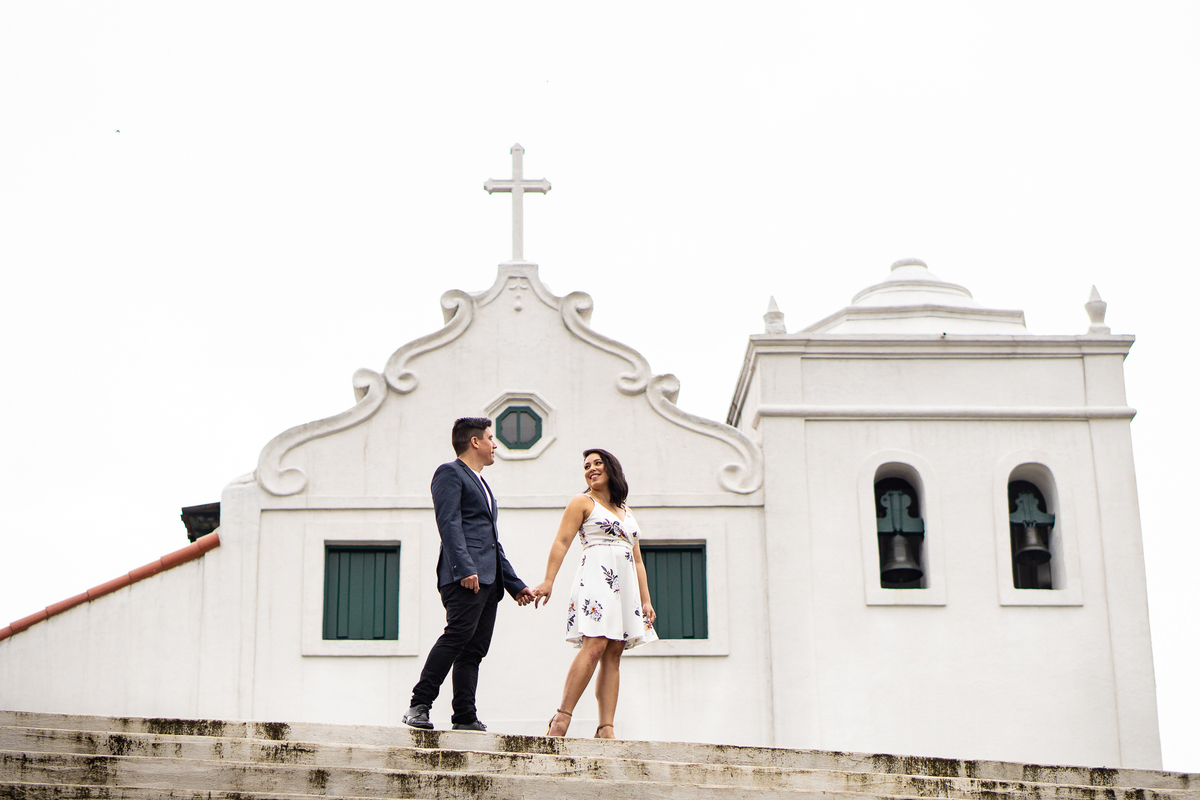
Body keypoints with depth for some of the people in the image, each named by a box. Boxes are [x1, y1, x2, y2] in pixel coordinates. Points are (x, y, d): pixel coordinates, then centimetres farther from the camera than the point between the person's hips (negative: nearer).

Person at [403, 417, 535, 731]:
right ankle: (419, 706, -25)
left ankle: (466, 718, 0)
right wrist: (465, 568, -24)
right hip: (465, 575, -9)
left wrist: (515, 584, 26)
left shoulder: (481, 484, 32)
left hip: (489, 579, 9)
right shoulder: (450, 473, 3)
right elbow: (449, 523, -11)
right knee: (459, 632, -23)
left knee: (475, 648, 2)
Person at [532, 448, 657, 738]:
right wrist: (548, 581, -15)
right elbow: (562, 541, -2)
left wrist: (646, 600, 16)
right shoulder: (582, 502, 10)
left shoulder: (626, 512, 25)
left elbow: (637, 561, 25)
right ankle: (562, 717, -23)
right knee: (594, 646, -21)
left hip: (626, 585, 6)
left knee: (614, 655, -3)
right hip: (596, 578, -6)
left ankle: (606, 728, -8)